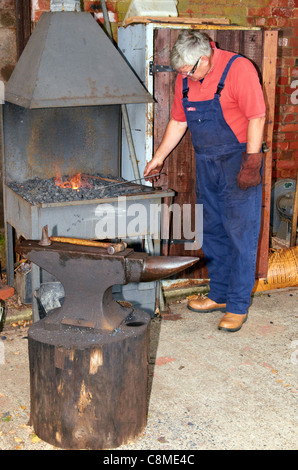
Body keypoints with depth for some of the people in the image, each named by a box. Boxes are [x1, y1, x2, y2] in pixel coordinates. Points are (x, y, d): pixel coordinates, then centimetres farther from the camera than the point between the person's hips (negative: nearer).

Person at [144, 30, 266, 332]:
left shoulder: (238, 69, -14)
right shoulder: (185, 78, 6)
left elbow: (257, 118, -16)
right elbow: (178, 122, 16)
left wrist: (251, 164, -20)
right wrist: (159, 157, 16)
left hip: (238, 161, -7)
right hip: (206, 163, 7)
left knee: (240, 234, -5)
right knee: (212, 232, 12)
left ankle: (238, 306, 3)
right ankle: (219, 295, 25)